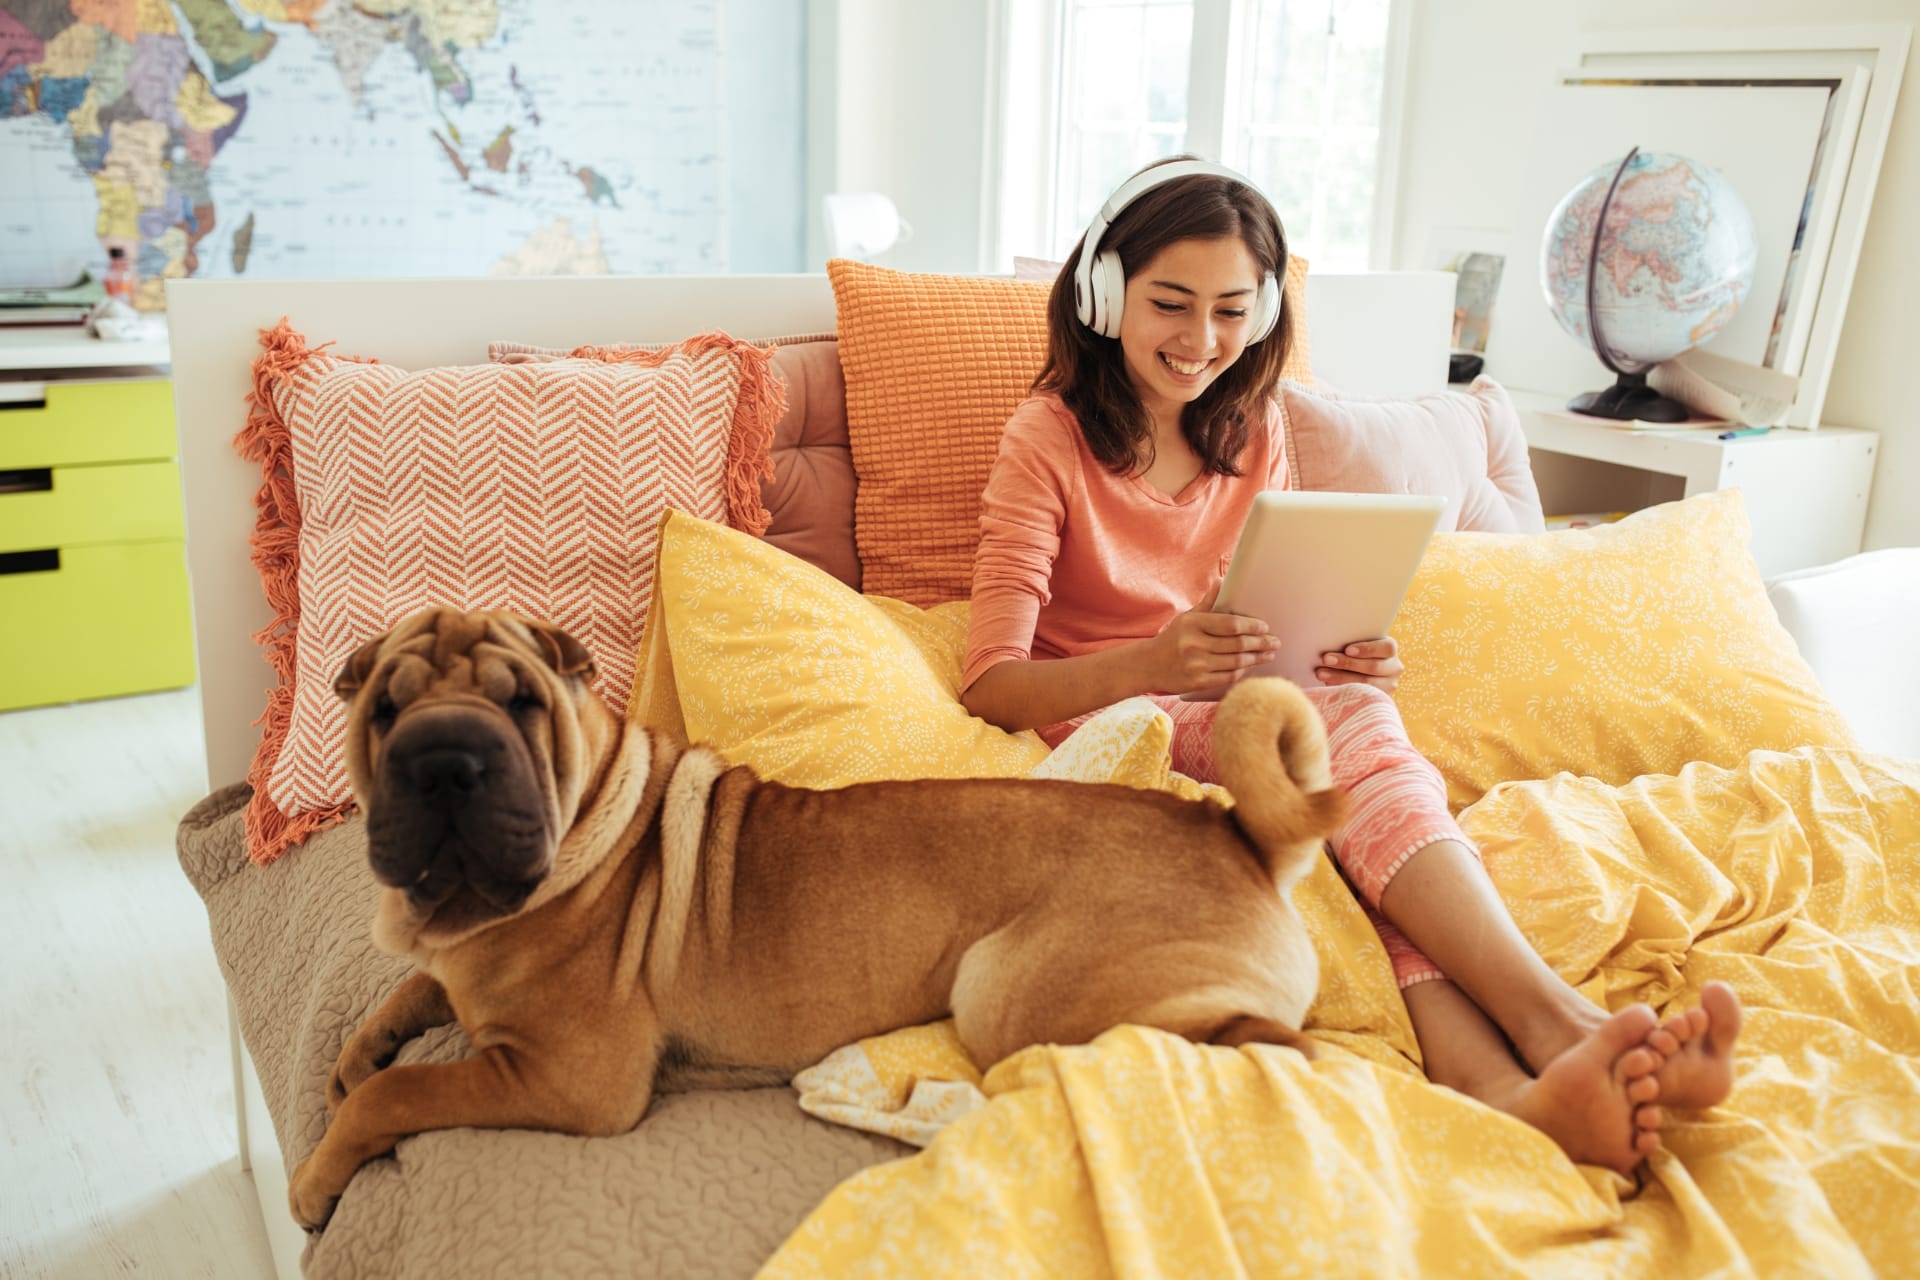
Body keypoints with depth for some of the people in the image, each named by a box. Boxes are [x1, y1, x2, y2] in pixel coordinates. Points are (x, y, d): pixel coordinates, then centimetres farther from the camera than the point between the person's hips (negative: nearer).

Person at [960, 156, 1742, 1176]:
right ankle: (1551, 1021, -46)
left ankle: (1497, 1083, -53)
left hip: (1249, 724, 4)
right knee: (1347, 722, -33)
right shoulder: (1048, 441, -5)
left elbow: (1274, 628, 16)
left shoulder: (1253, 434, 13)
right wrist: (1153, 663, -34)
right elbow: (990, 685, -14)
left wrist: (1350, 656, -10)